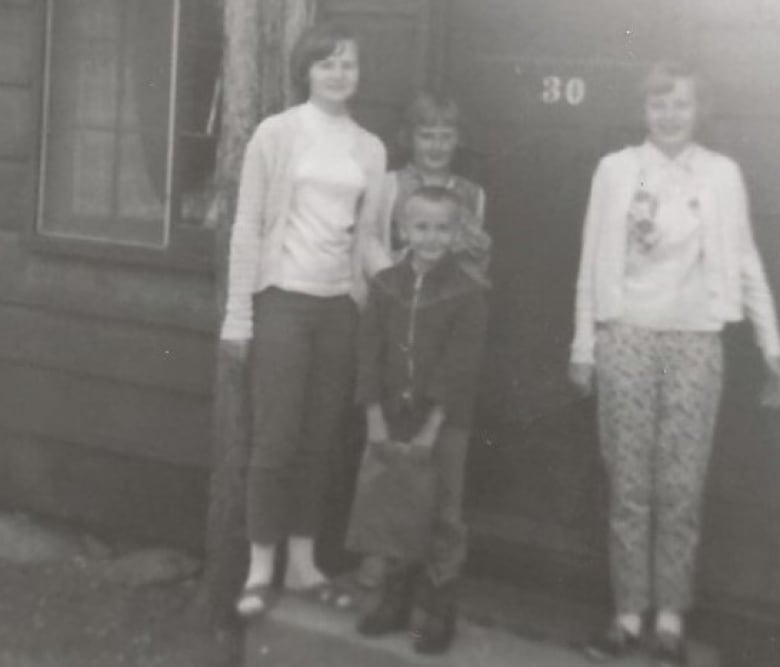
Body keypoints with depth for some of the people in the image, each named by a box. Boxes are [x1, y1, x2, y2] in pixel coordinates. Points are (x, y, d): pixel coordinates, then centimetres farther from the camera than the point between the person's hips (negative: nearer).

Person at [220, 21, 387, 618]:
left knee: (321, 441, 8)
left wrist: (369, 306, 7)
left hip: (340, 306, 4)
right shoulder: (277, 132, -3)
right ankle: (260, 569, 10)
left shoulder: (371, 149, 8)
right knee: (277, 439, -2)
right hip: (283, 300, -4)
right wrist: (238, 315, -6)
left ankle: (303, 564, 19)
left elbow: (367, 235, 12)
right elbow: (248, 225, -3)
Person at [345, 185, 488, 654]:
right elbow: (370, 355, 0)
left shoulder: (468, 294, -8)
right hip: (390, 421, 4)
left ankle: (438, 613, 15)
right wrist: (376, 421, -7)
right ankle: (396, 601, 26)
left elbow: (459, 369, -12)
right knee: (391, 512, 11)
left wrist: (430, 430, -16)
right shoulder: (386, 285, 3)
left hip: (442, 425, -3)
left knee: (440, 520, 3)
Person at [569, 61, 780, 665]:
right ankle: (628, 615, 14)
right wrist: (584, 345, 3)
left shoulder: (723, 174, 3)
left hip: (695, 343, 0)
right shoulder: (615, 169, 2)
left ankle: (671, 618, 14)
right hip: (626, 339, 0)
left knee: (682, 490, 2)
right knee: (628, 488, 4)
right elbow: (593, 263, 5)